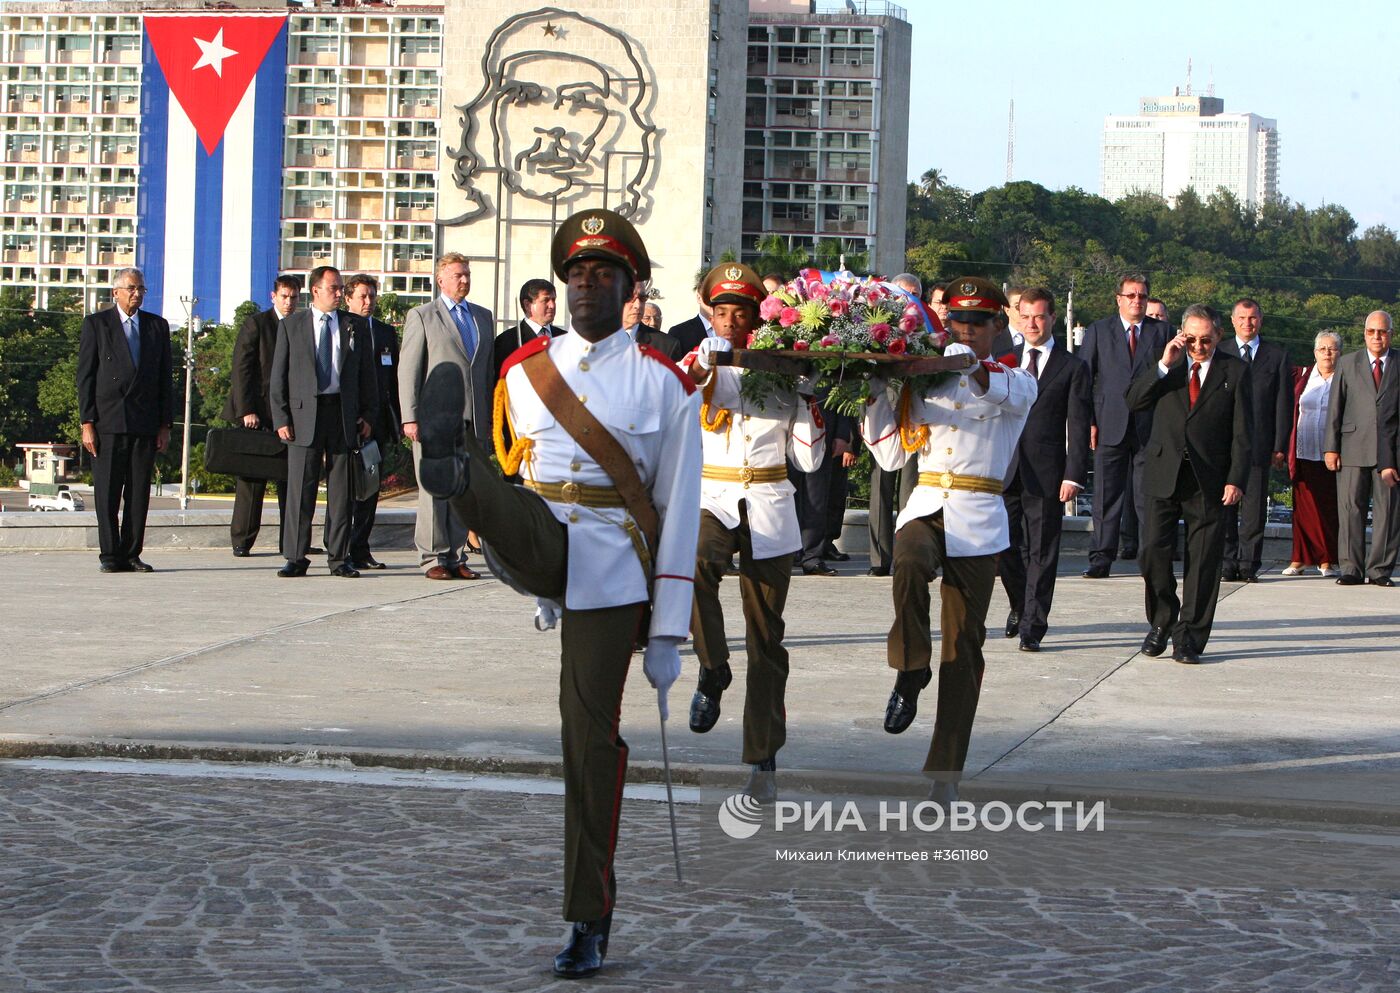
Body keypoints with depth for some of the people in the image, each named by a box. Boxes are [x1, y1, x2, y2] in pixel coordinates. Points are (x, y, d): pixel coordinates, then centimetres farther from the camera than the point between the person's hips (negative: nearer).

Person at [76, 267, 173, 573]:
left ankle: (131, 554, 5)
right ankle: (109, 555, 2)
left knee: (139, 491, 1)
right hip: (108, 421, -3)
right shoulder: (96, 324, 5)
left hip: (144, 422, 3)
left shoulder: (157, 326, 13)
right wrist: (87, 422, -7)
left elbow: (164, 378, 13)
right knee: (107, 492, -3)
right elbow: (85, 376, 1)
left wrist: (165, 424, 6)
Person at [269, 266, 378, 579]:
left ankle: (339, 558, 9)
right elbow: (279, 376, 4)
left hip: (344, 412, 2)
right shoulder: (290, 325, 6)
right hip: (304, 413, -2)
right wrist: (281, 419, -4)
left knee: (342, 491, 3)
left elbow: (366, 373, 13)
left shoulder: (356, 326, 11)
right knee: (300, 490, -1)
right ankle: (296, 558, 4)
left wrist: (368, 414, 4)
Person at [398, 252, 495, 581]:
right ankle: (433, 558, 0)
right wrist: (410, 417, -9)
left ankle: (456, 557, 9)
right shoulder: (422, 316, 4)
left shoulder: (483, 317, 18)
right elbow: (408, 370, -1)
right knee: (434, 490, -4)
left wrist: (489, 418, 13)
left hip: (473, 419, 4)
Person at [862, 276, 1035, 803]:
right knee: (909, 561, -37)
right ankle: (910, 671, -16)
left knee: (964, 645, -1)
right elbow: (891, 455, 14)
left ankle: (945, 772, 5)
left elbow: (1010, 394, -19)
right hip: (926, 504, 1)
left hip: (979, 518, -1)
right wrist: (876, 398, 1)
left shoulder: (1015, 379, 8)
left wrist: (971, 364, -38)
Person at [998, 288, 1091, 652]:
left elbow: (1078, 426, -1)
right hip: (1005, 471, 2)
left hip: (1046, 474, -2)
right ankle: (1020, 606, 27)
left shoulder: (1072, 368, 4)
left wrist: (1074, 475, -10)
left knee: (1041, 552, 0)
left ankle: (1032, 626, 6)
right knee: (1005, 547, 2)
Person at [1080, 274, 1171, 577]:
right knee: (1107, 495, 1)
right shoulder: (1098, 331, 9)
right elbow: (1083, 379, 7)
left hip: (1150, 427, 0)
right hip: (1110, 425, 0)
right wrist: (1088, 422, -2)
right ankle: (1101, 559, 4)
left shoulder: (1161, 332, 9)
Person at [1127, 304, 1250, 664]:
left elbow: (1241, 432, 1)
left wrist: (1236, 480, -8)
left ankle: (1190, 637, 9)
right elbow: (1134, 401, -2)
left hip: (1208, 480, -1)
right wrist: (1164, 364, -11)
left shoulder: (1234, 371, 3)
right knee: (1153, 550, -5)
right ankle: (1162, 621, 17)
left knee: (1202, 561, 1)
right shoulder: (1164, 365, 9)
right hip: (1164, 475, 1)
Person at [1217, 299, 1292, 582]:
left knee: (1254, 510, 0)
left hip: (1259, 444, 0)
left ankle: (1249, 566, 5)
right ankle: (1227, 565, 4)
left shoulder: (1277, 356, 10)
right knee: (1223, 507, -1)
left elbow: (1284, 405, 7)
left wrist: (1280, 447, 1)